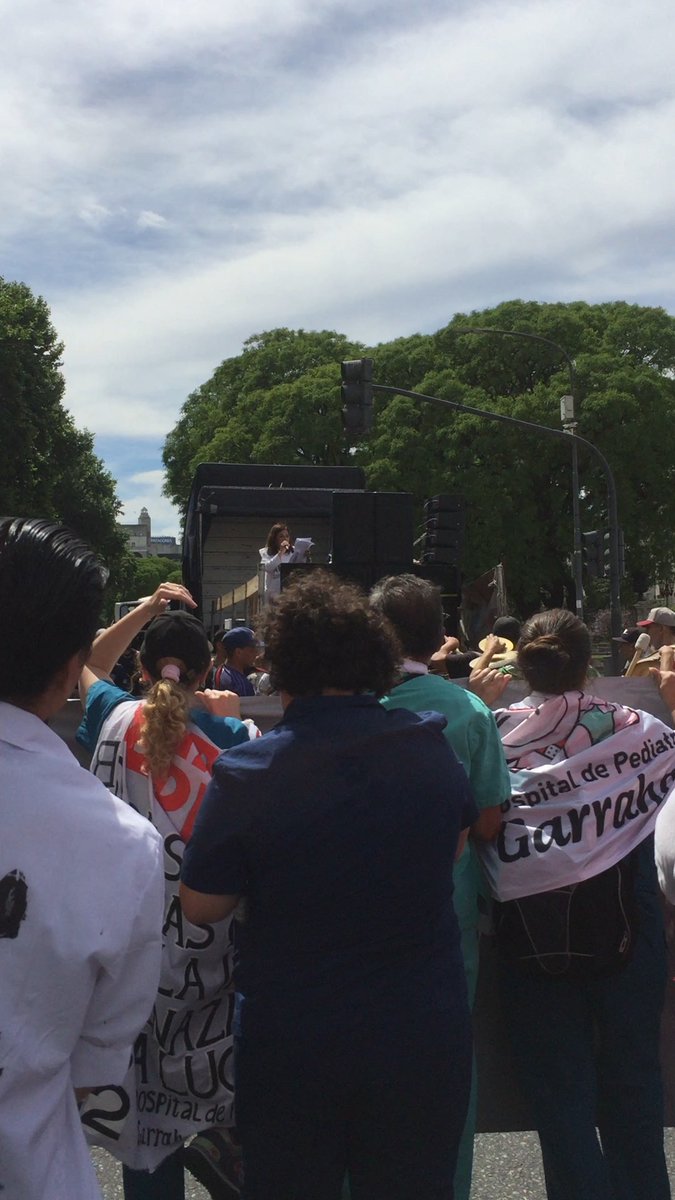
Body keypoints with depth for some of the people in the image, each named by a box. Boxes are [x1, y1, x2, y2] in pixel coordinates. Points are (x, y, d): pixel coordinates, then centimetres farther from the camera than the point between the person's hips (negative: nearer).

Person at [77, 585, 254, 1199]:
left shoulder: (116, 718, -2)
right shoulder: (232, 735, -9)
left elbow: (90, 666, 19)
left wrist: (145, 611, 15)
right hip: (209, 938, -2)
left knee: (145, 1083, 12)